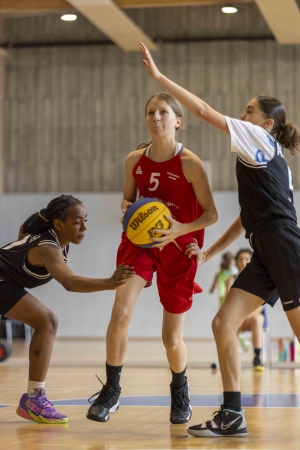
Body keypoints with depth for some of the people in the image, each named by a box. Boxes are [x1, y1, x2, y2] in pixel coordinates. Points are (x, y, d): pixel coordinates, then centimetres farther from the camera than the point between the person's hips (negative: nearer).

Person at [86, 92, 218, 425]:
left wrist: (181, 229, -29)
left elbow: (211, 214, -11)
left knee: (172, 338, 5)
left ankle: (180, 391, 36)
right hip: (140, 240, 2)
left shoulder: (190, 164, -15)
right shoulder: (134, 160, -3)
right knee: (120, 312, -22)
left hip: (178, 248, -2)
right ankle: (111, 391, -7)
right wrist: (126, 207, -13)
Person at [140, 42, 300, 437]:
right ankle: (232, 416, -1)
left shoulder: (260, 139, 0)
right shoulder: (263, 158, 24)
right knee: (224, 324, -1)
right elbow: (250, 216, 24)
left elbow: (203, 110, -5)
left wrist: (158, 75, -3)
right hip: (265, 256, 9)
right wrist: (212, 252, 21)